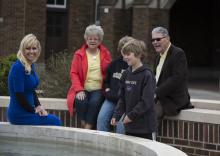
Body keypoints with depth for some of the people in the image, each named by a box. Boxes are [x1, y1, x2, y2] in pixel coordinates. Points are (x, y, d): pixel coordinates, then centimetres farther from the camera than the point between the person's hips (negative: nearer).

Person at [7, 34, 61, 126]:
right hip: (19, 114, -9)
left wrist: (38, 106, 3)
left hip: (27, 110, 9)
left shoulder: (31, 65, 8)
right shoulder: (18, 67, -19)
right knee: (55, 122, -6)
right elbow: (19, 95, -22)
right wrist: (34, 111, -13)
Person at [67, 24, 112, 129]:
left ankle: (88, 128, -28)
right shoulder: (79, 54, 9)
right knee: (81, 102, -33)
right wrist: (79, 90, -13)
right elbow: (74, 73, 2)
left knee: (95, 102, -32)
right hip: (83, 90, 0)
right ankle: (83, 126, -24)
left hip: (99, 90, 0)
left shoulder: (105, 54, 13)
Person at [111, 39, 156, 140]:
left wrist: (131, 115, -16)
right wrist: (116, 115, 4)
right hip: (129, 126, 7)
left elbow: (146, 101, -17)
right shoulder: (126, 74, 8)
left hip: (144, 125, -7)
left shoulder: (147, 75, -13)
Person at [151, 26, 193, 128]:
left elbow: (177, 78, -20)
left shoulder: (178, 53, -11)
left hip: (173, 99, -8)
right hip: (158, 96, 8)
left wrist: (157, 93, -22)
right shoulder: (159, 55, 17)